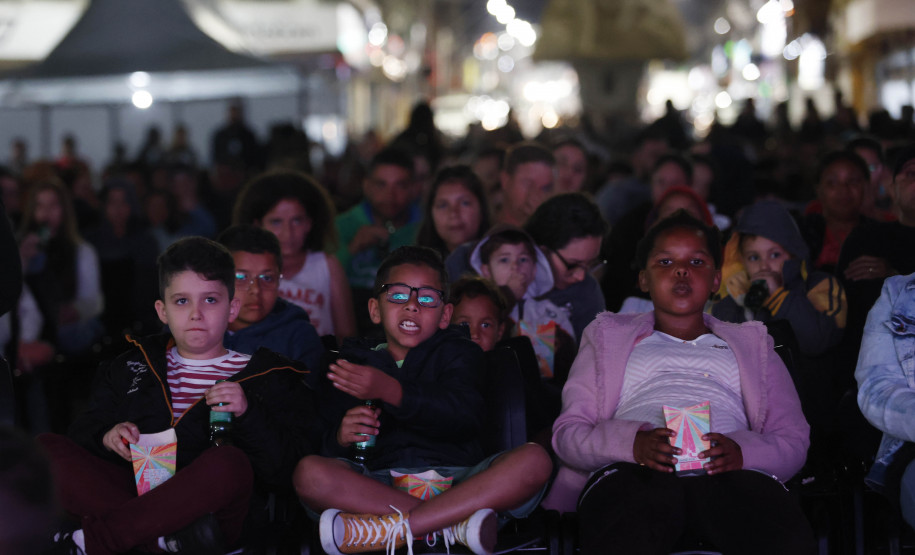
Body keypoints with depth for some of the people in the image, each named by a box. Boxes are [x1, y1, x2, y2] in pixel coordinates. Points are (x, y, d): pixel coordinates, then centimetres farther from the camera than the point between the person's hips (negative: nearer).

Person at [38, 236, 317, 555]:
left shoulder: (266, 376, 14)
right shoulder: (131, 366, 26)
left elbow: (285, 469, 4)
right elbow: (84, 430, 23)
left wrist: (248, 414, -11)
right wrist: (107, 438, 0)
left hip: (204, 503, -3)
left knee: (230, 463, -37)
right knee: (45, 449, -19)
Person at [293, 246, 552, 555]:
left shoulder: (458, 353, 15)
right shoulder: (352, 364, 19)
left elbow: (466, 417, -7)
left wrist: (391, 391, -22)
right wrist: (341, 436, -15)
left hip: (456, 479, 0)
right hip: (381, 487, 0)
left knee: (534, 460, -28)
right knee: (309, 473, -29)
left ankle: (389, 529, -33)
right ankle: (456, 523, -33)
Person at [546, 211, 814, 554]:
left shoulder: (751, 344, 34)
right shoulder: (610, 336, 31)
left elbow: (794, 441, 18)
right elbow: (568, 432, 16)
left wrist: (741, 451, -7)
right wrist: (632, 442, -8)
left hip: (729, 473, 1)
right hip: (633, 470, -1)